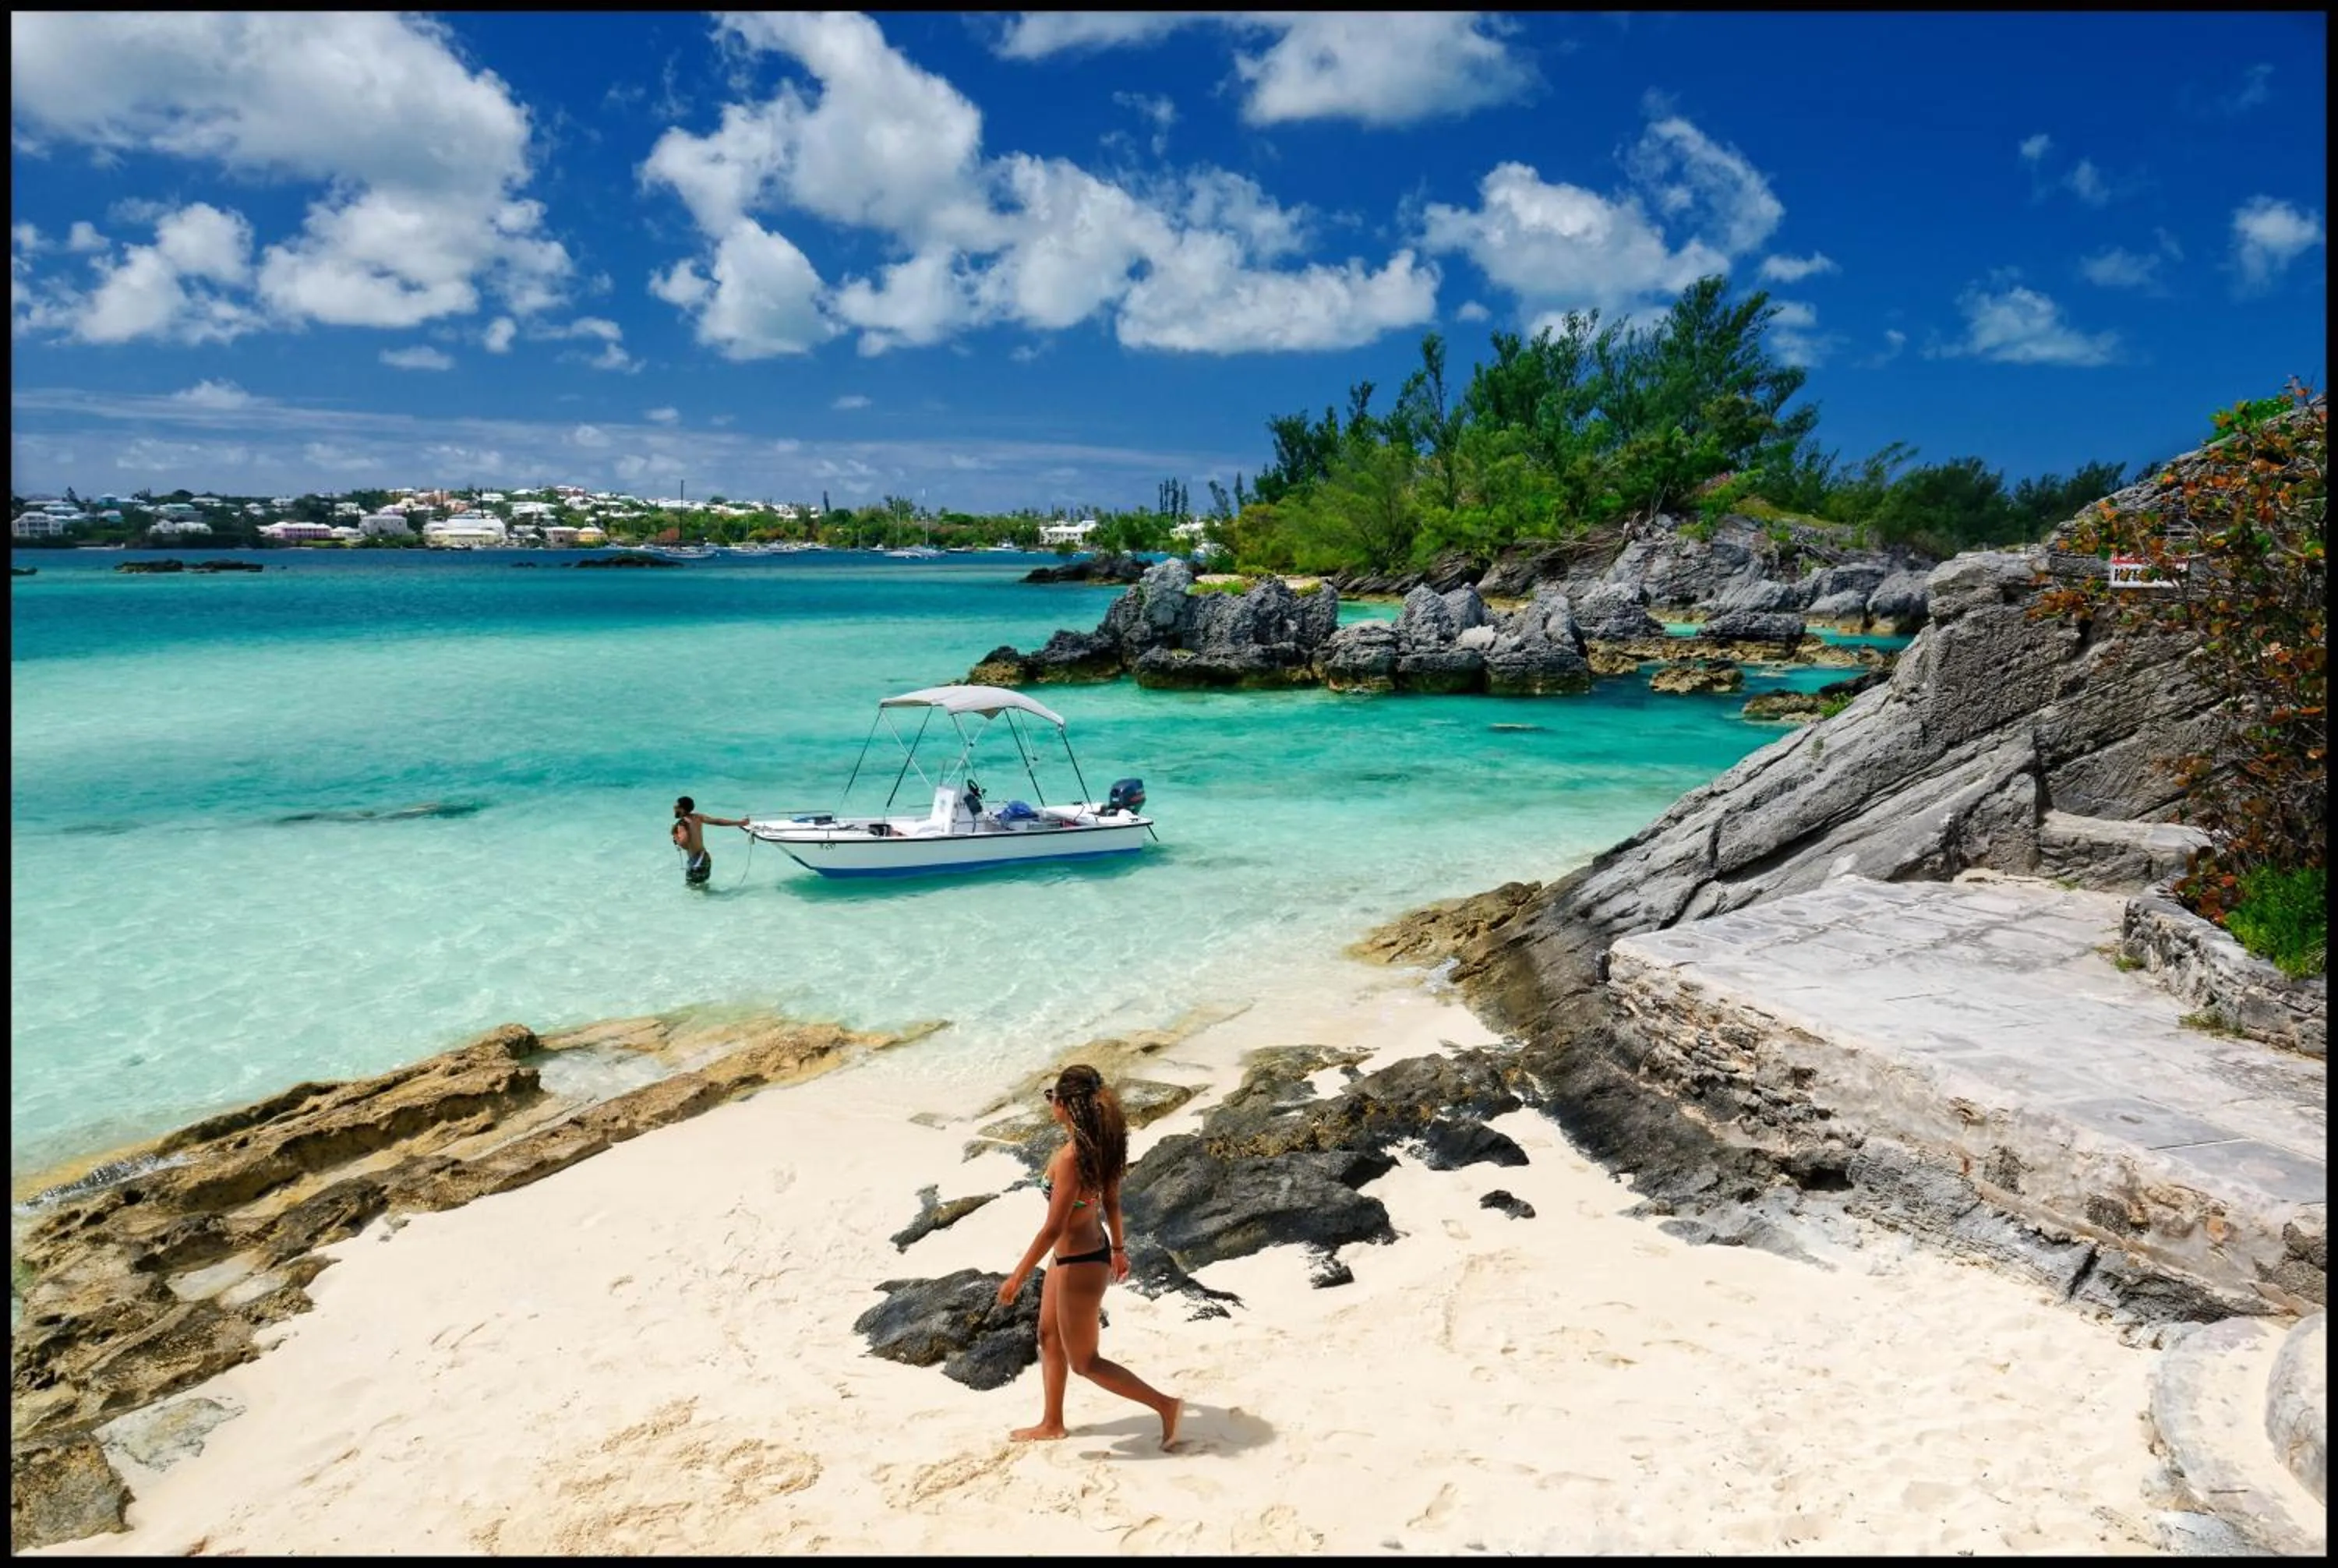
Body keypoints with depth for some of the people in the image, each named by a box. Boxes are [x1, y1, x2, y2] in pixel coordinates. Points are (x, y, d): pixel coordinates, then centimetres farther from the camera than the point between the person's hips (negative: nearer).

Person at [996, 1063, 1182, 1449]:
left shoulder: (1070, 1158, -32)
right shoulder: (1100, 1144, -6)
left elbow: (1052, 1228, -28)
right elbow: (1111, 1201, 7)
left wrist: (1017, 1277, -18)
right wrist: (1118, 1248, 21)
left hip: (1080, 1266, -9)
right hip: (1071, 1258, 9)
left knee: (1084, 1362, 10)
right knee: (1049, 1338, 25)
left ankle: (1165, 1405, 14)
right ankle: (1052, 1423, 41)